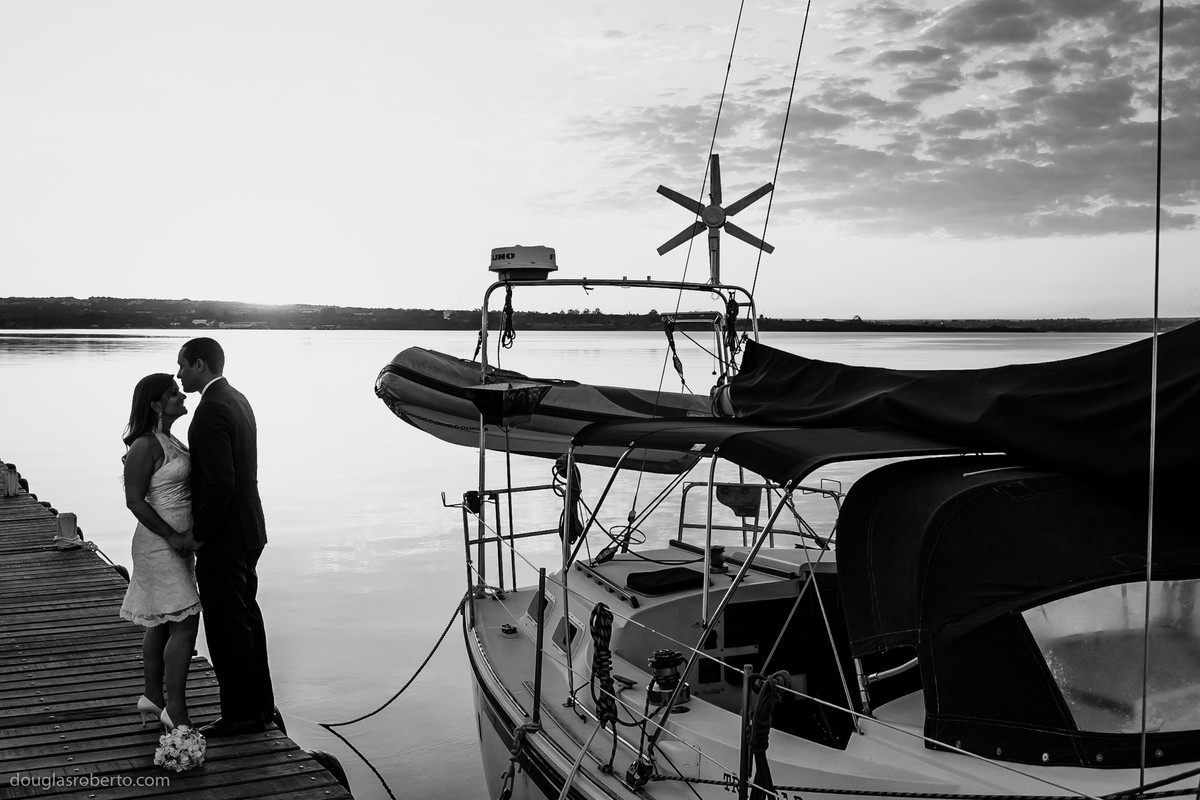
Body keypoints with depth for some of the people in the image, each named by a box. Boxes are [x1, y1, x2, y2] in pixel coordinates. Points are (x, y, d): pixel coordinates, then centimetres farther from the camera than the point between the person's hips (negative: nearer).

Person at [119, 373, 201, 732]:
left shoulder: (169, 441, 13)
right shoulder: (145, 446, -17)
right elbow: (135, 501, -19)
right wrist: (172, 536, -19)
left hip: (177, 542, 10)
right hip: (159, 544, -10)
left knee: (162, 623, 16)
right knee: (185, 624, -10)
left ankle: (152, 696, 28)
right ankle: (175, 710, -5)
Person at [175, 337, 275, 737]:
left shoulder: (212, 409, -19)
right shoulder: (237, 400, 12)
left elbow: (220, 481, -26)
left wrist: (198, 535, -17)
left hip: (222, 538, -10)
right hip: (247, 531, 10)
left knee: (227, 626, 0)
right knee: (246, 618, 18)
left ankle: (240, 714, 10)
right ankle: (260, 704, 29)